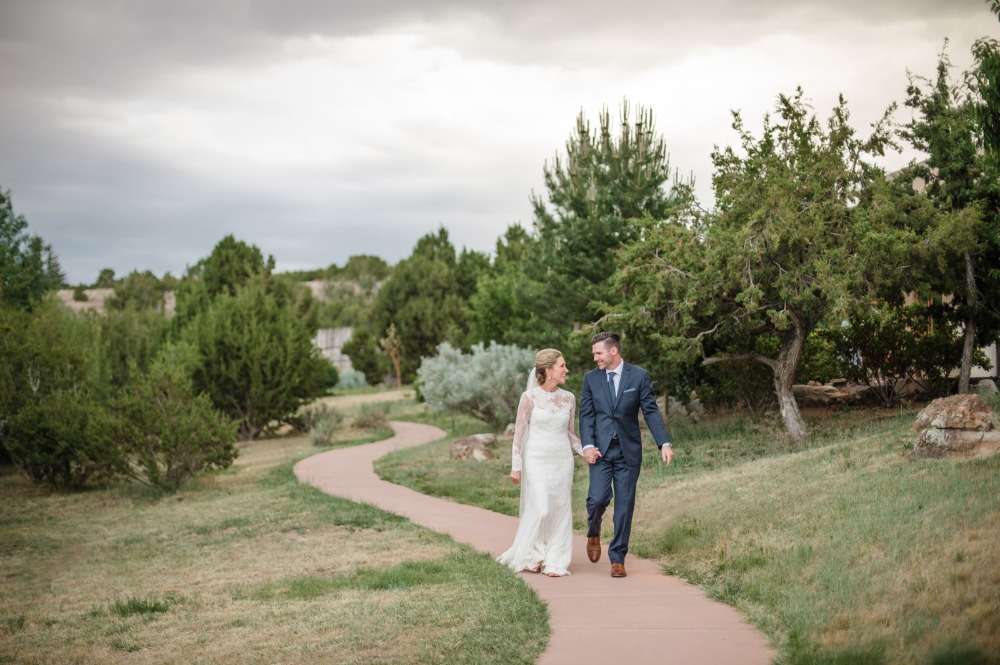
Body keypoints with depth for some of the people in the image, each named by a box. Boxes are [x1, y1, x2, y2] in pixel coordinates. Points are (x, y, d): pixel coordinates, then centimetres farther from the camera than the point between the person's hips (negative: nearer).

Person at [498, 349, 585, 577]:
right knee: (540, 509, -9)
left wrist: (584, 451, -3)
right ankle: (530, 557, 13)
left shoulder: (569, 398, 5)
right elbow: (519, 432, -4)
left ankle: (555, 563, 11)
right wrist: (516, 466, -6)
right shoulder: (529, 397, -6)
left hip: (562, 461, 4)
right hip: (537, 461, -4)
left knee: (560, 511, 3)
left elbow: (570, 433, 12)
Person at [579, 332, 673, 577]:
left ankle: (617, 558, 12)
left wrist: (664, 443, -11)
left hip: (628, 451, 0)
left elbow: (651, 411, -1)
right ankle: (593, 533, 19)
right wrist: (587, 445, -10)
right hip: (600, 449, 0)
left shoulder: (639, 376, 0)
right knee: (598, 498, -14)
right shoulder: (591, 378, 6)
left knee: (625, 505, 1)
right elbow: (586, 415, 4)